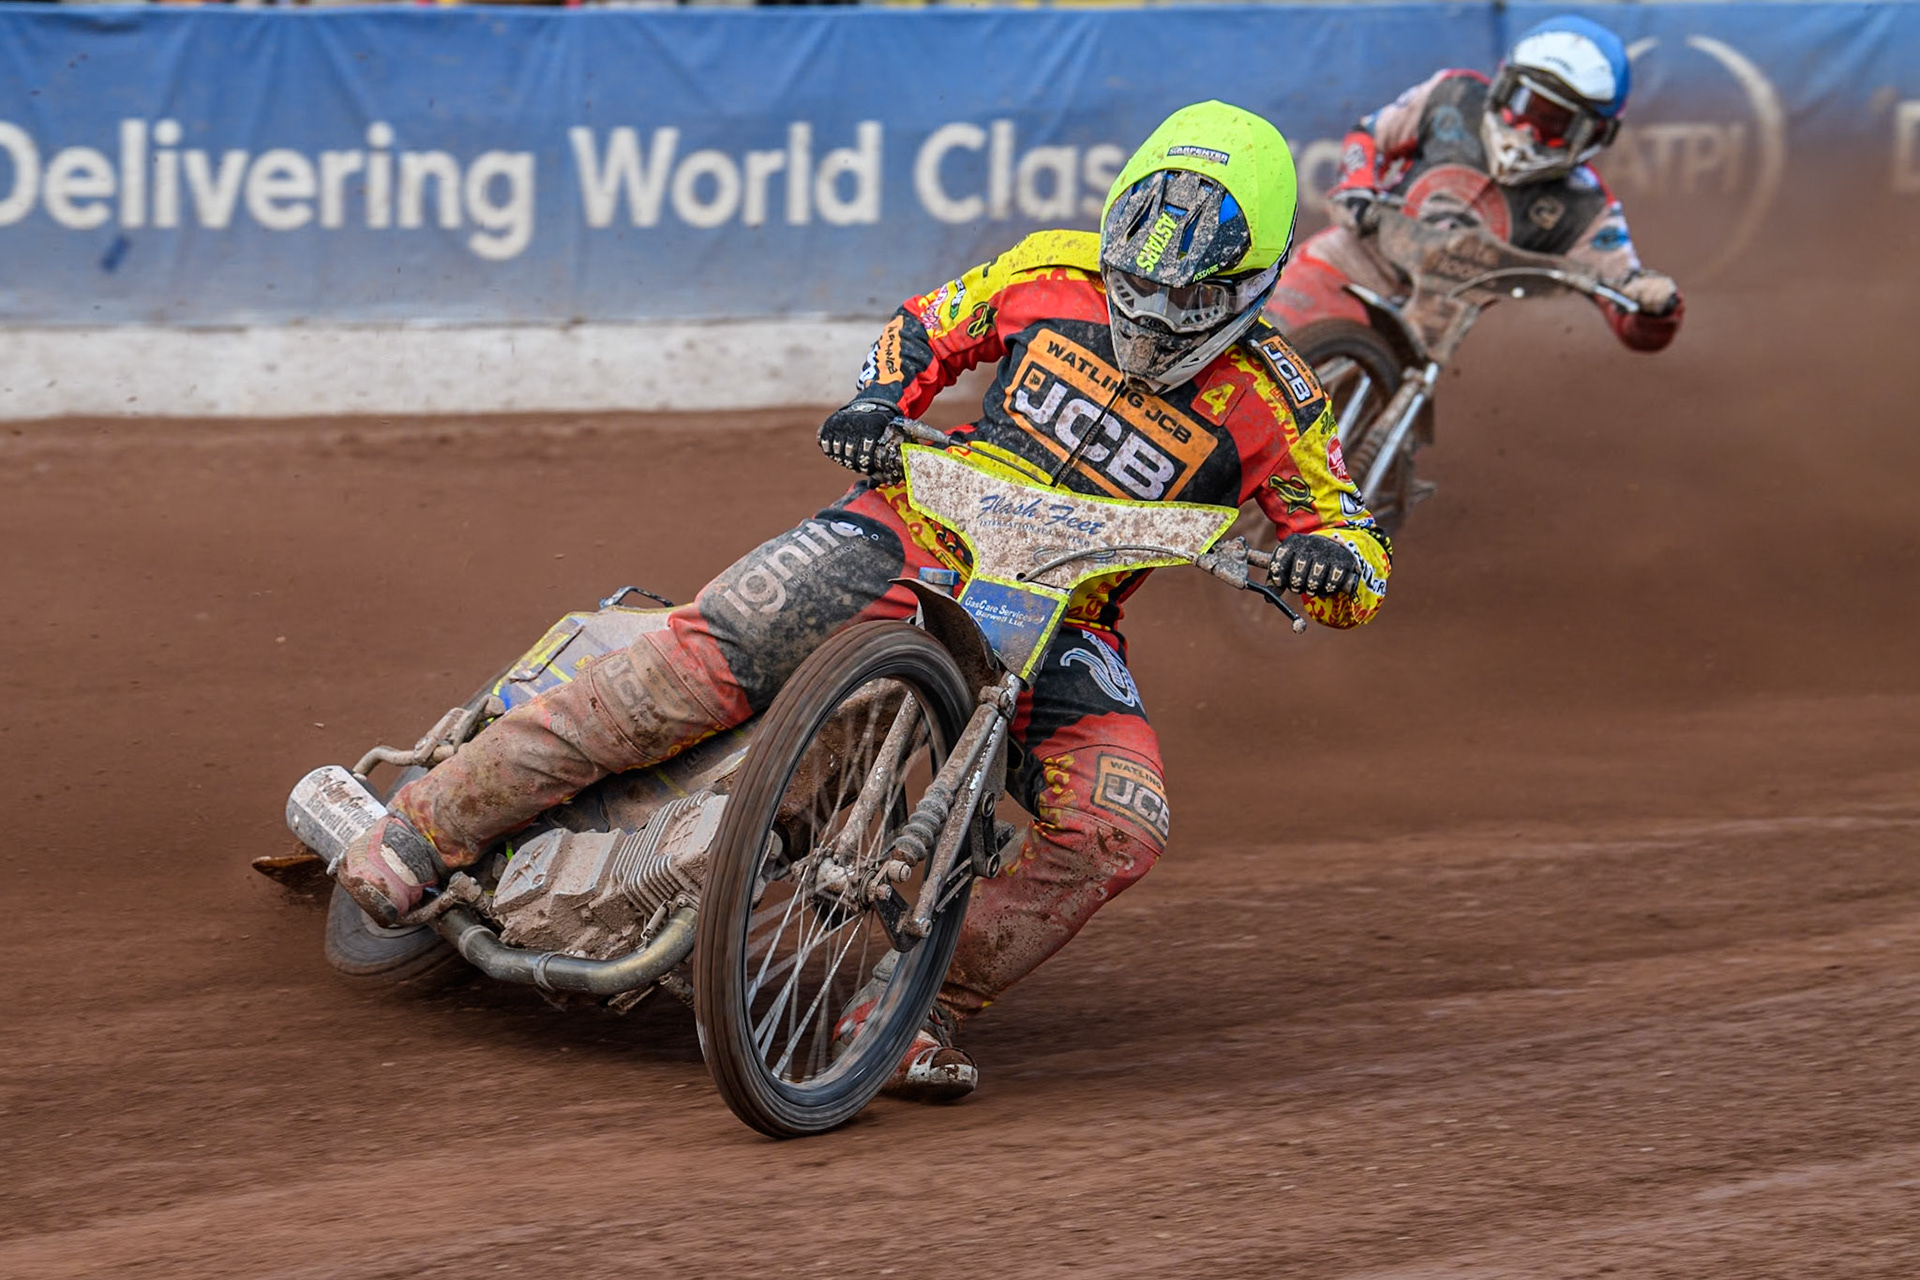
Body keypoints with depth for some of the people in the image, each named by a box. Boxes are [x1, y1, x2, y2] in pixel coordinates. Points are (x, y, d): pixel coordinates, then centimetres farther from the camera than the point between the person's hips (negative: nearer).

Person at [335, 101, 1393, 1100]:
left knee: (1116, 831, -26)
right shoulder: (1056, 271, -3)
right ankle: (421, 832, -13)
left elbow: (1358, 545, -6)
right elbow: (929, 326, 13)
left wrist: (1333, 559, -30)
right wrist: (879, 403, -7)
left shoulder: (1266, 405, -8)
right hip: (918, 533, 0)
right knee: (699, 660, -22)